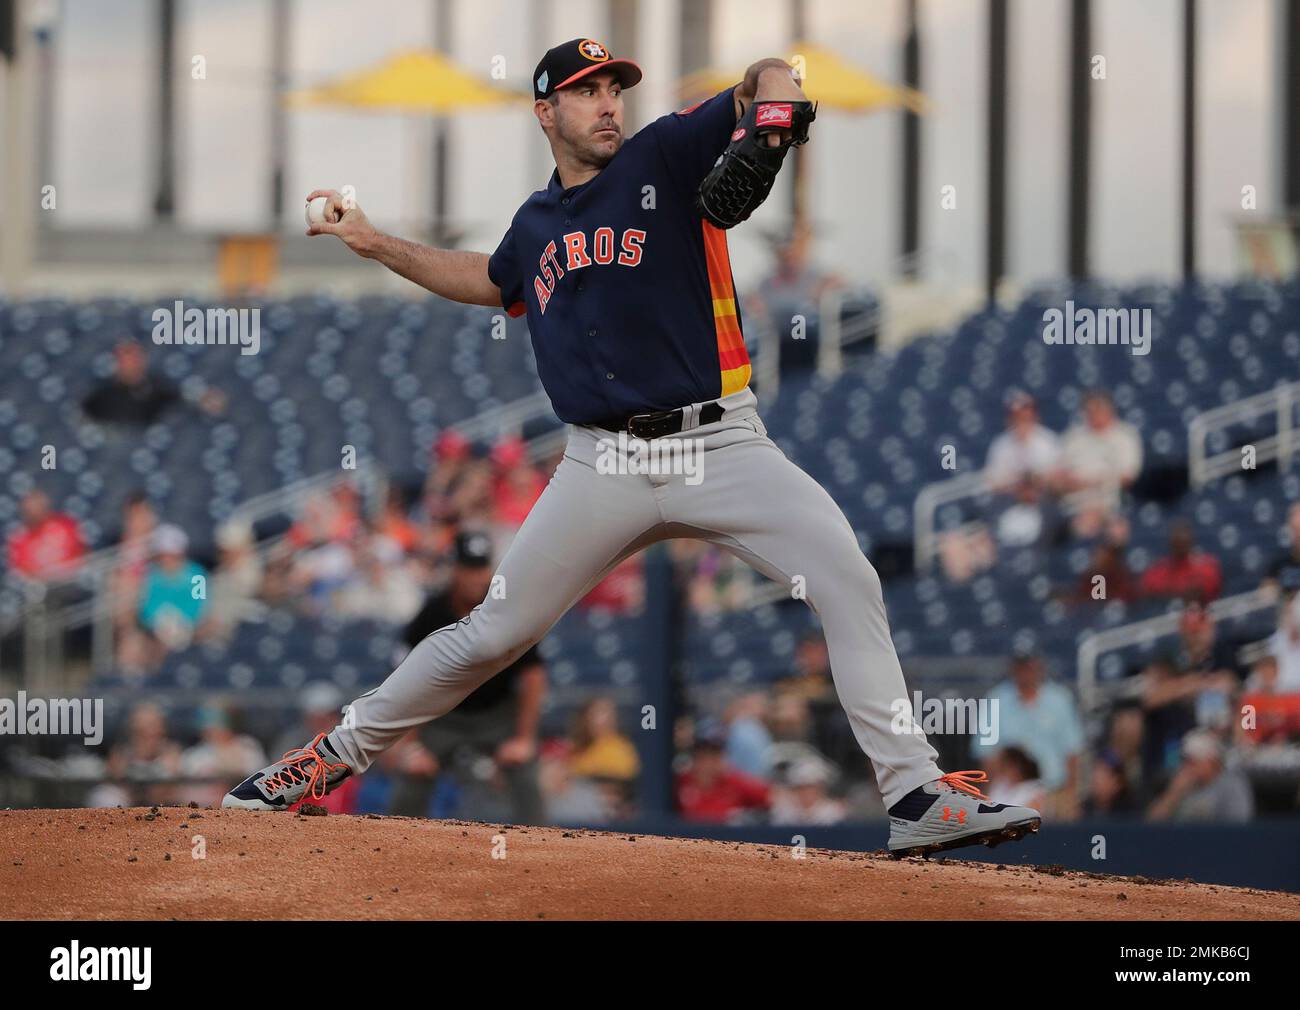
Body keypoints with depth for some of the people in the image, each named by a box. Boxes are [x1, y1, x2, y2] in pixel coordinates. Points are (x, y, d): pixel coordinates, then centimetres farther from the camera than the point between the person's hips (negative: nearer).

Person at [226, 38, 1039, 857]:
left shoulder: (666, 157, 2)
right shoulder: (537, 226, 15)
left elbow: (766, 78, -8)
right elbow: (489, 281, 38)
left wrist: (773, 103, -31)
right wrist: (375, 244, 34)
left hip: (721, 448, -3)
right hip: (605, 468, 3)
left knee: (848, 581, -20)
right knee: (493, 634, 3)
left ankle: (915, 797, -18)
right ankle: (339, 755, 20)